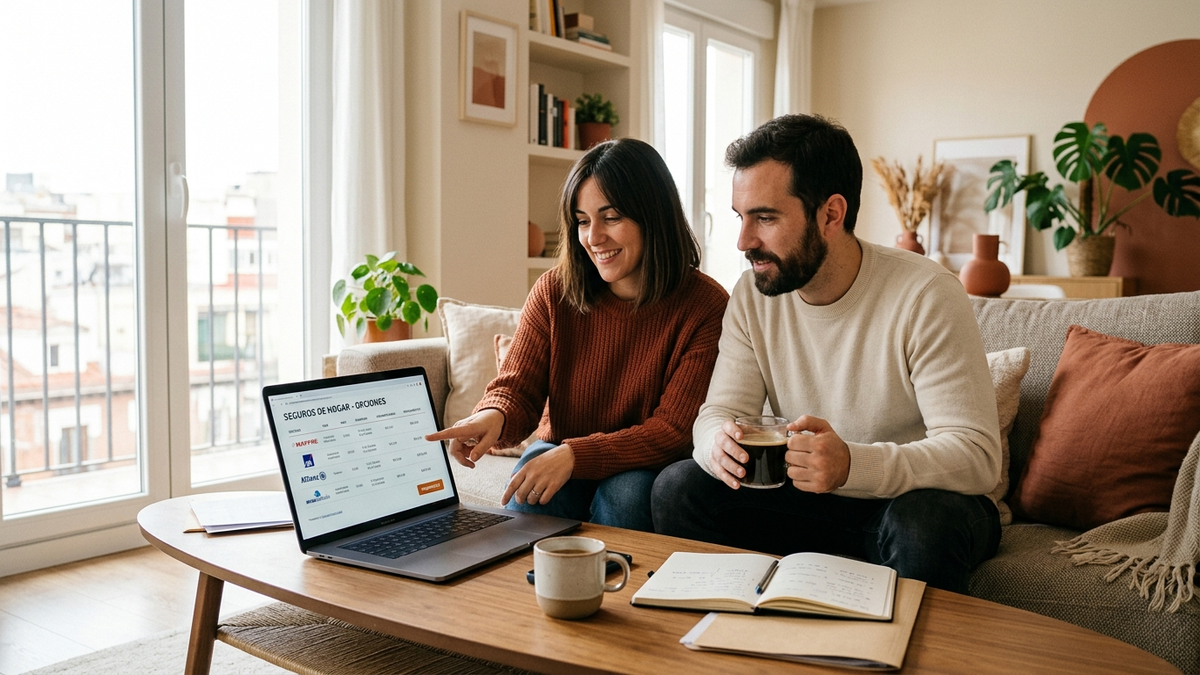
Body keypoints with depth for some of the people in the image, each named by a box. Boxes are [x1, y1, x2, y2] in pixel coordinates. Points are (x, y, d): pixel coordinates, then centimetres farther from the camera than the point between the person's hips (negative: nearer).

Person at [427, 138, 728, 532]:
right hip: (558, 450, 2)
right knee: (528, 497, -29)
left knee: (624, 493, -32)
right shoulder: (554, 293, -6)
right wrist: (494, 417, -33)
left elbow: (674, 431, -18)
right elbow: (517, 389, -7)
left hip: (647, 469, -1)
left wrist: (575, 455, -30)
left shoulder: (706, 307, -15)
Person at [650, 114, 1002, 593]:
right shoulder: (752, 294, -4)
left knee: (925, 521, -36)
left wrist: (851, 464, -43)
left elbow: (977, 455, -25)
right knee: (677, 488, -16)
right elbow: (720, 411, -6)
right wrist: (720, 444, -32)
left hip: (913, 499, -3)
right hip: (807, 499, 4)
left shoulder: (925, 296, -20)